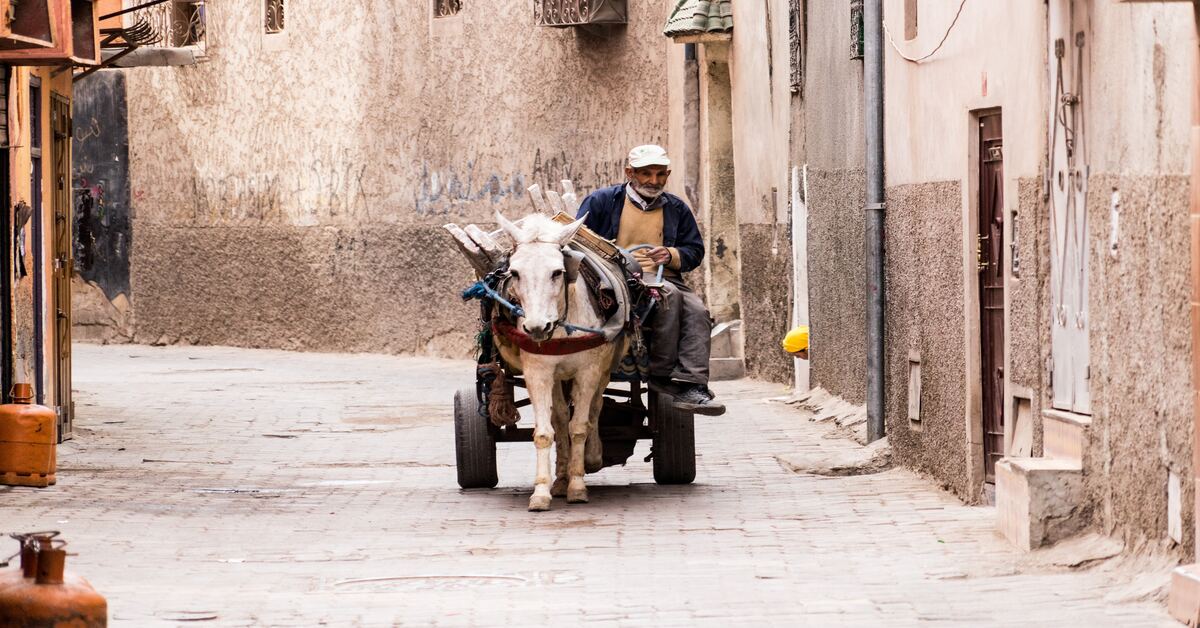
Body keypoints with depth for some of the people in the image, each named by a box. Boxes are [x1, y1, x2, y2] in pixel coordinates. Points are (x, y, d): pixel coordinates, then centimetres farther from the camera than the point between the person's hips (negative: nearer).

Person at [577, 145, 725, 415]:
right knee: (668, 294, -35)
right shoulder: (601, 201, 11)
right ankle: (661, 373, -30)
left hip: (665, 278, 4)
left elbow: (695, 251, 20)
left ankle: (692, 384, -38)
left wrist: (671, 256, -3)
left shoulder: (677, 209, 21)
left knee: (697, 311, -28)